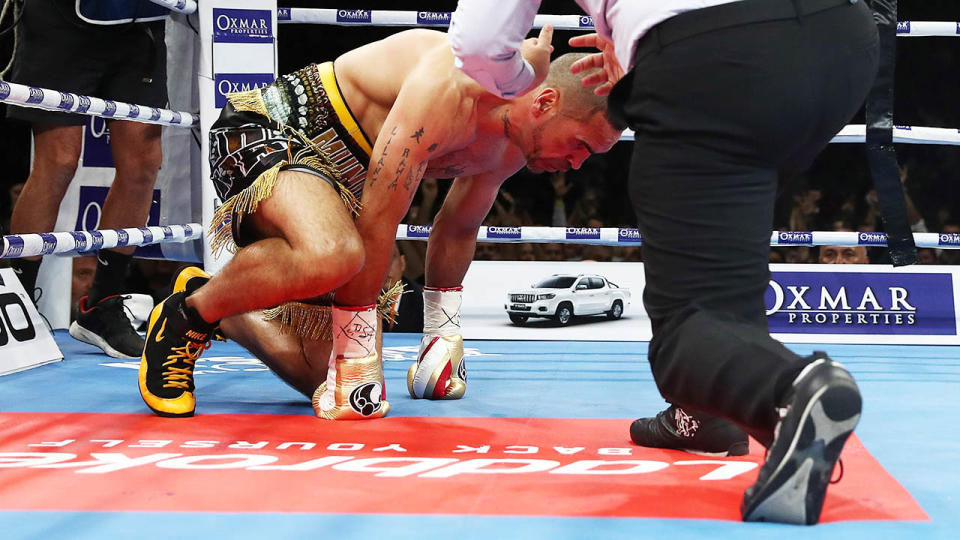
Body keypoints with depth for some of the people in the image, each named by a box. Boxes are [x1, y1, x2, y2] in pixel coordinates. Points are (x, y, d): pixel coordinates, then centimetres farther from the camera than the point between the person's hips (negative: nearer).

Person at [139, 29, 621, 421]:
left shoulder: (511, 149, 0)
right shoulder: (450, 86, -29)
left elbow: (456, 230, 19)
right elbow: (375, 225, -29)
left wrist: (443, 337, 20)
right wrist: (356, 358, -26)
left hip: (331, 180, 9)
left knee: (329, 383, -1)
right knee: (330, 255, -42)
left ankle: (221, 314, 24)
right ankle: (188, 311, -16)